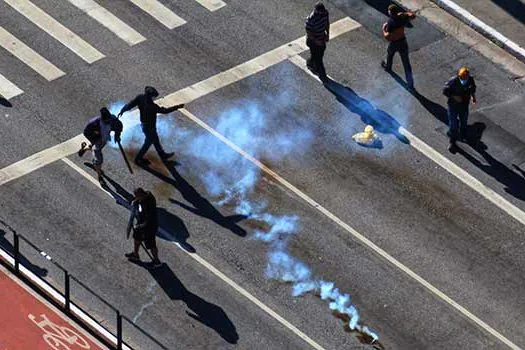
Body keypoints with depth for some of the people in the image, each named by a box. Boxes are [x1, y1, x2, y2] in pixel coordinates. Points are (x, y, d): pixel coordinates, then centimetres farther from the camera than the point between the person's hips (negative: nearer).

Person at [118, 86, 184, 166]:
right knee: (148, 142, 16)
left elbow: (130, 104, -9)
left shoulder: (140, 98, -20)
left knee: (155, 139, 25)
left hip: (144, 123, 8)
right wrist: (177, 107, -23)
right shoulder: (151, 106, -38)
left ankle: (162, 154, 44)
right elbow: (164, 111, -30)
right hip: (149, 127, -8)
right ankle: (138, 159, 30)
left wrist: (122, 111, 8)